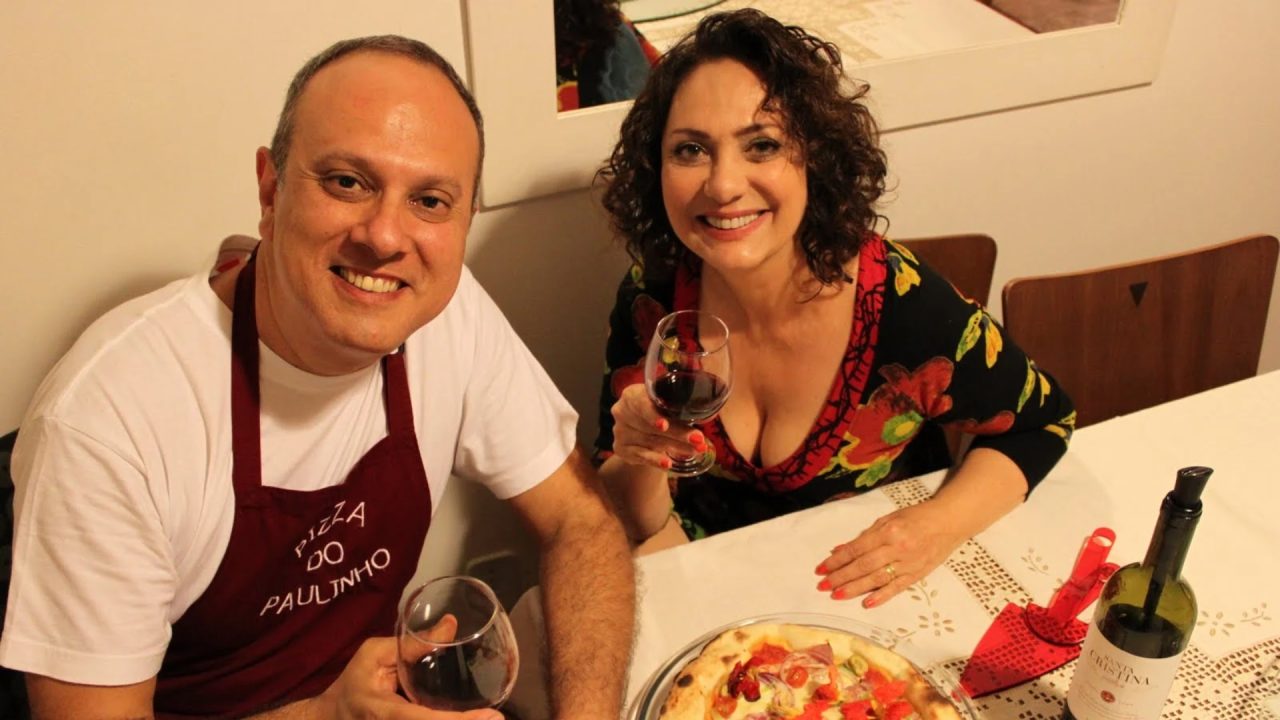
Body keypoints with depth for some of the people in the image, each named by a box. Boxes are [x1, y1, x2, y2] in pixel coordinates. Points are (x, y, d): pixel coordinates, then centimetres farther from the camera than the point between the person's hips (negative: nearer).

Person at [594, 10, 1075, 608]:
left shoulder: (899, 302, -23)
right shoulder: (651, 300, -15)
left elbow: (1039, 423, -4)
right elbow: (638, 525, -6)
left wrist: (940, 526, -22)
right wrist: (640, 462, -29)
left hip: (877, 593, 0)